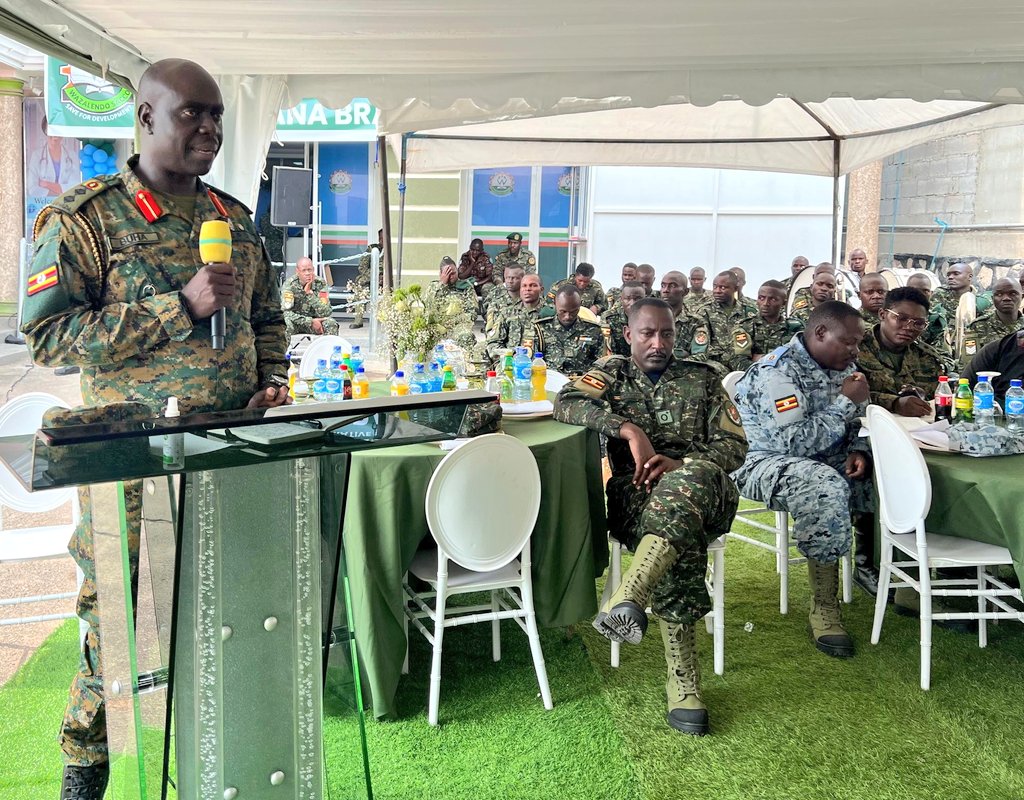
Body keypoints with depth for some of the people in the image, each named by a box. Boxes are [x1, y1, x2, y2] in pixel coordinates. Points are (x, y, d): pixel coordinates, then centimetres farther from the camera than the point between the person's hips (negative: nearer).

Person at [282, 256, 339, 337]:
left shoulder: (320, 284, -11)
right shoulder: (289, 285, -15)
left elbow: (325, 313, -19)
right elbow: (286, 312, -23)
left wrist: (310, 293, -29)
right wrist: (310, 321, -30)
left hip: (315, 320, 2)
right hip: (297, 321, -1)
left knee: (332, 324, -26)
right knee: (287, 323, -34)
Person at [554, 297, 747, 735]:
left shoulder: (702, 378, 22)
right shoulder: (612, 372, 20)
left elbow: (735, 445, 12)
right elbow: (565, 403, -1)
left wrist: (680, 464, -8)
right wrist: (629, 428, -14)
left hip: (703, 486, 1)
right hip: (635, 492, -1)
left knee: (693, 479, -40)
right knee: (682, 540, -37)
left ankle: (627, 599, -53)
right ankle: (682, 680, -33)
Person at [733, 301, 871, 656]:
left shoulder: (840, 366, 8)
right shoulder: (777, 372, -19)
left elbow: (857, 423, 18)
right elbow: (793, 442, -28)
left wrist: (857, 451, -5)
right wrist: (845, 403, -21)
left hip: (826, 460, 8)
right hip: (766, 462, -8)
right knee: (826, 488, -36)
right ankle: (823, 609, -26)